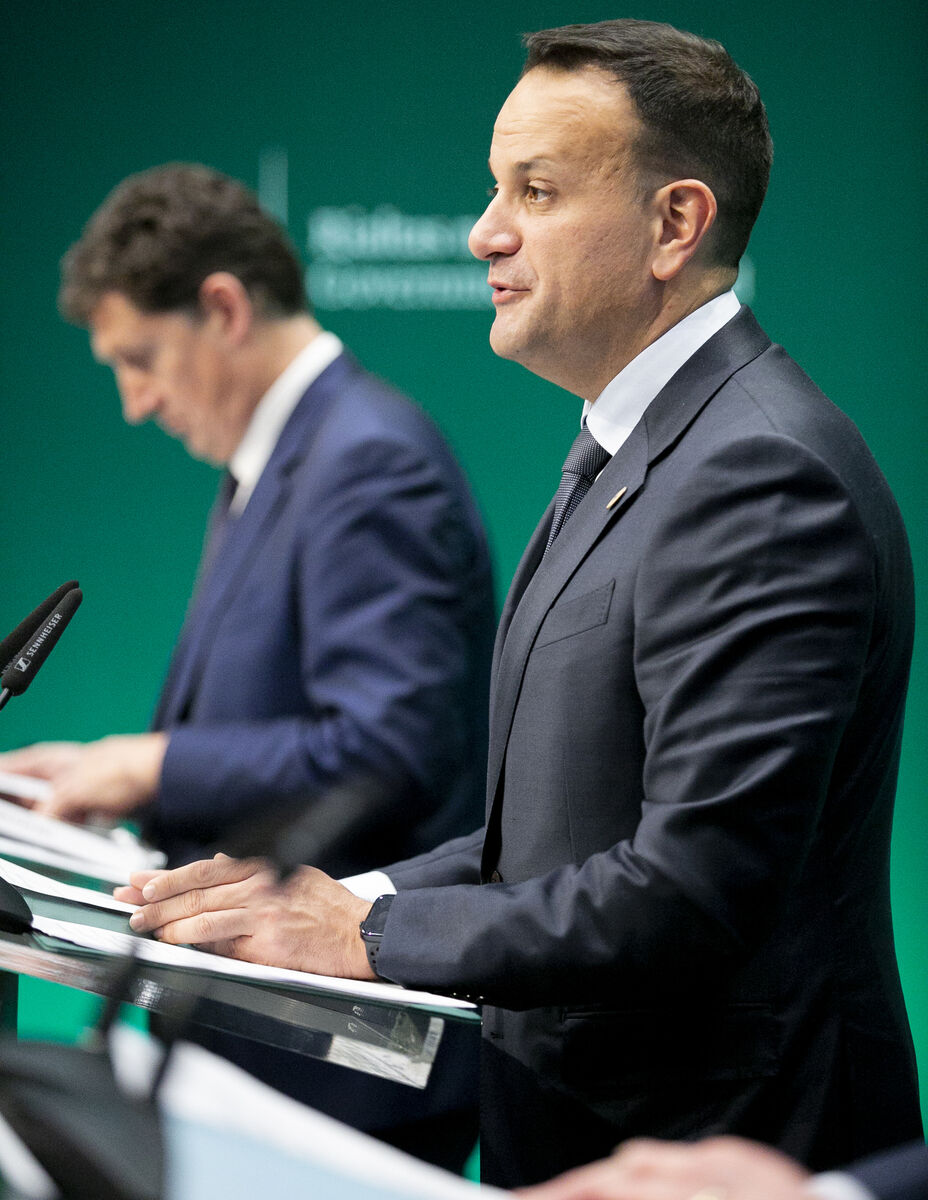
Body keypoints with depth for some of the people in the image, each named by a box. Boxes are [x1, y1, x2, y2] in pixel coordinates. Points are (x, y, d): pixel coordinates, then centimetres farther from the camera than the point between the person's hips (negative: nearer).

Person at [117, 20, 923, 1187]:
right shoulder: (630, 452, 14)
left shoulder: (764, 475, -20)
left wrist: (367, 936, -18)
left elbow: (697, 883, -25)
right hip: (573, 1124, 9)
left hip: (703, 1138, -9)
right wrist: (351, 898, 2)